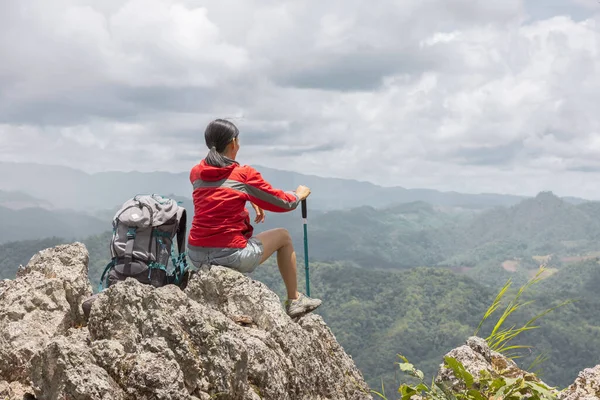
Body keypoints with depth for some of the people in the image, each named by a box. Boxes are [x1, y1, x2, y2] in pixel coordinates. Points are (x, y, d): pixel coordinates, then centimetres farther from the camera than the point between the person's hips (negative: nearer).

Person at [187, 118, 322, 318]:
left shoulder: (195, 173, 7)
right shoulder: (244, 174, -8)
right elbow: (283, 203, 4)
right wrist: (299, 195, 24)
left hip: (195, 255, 6)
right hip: (230, 256, -6)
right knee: (283, 236, 19)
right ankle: (294, 300, 27)